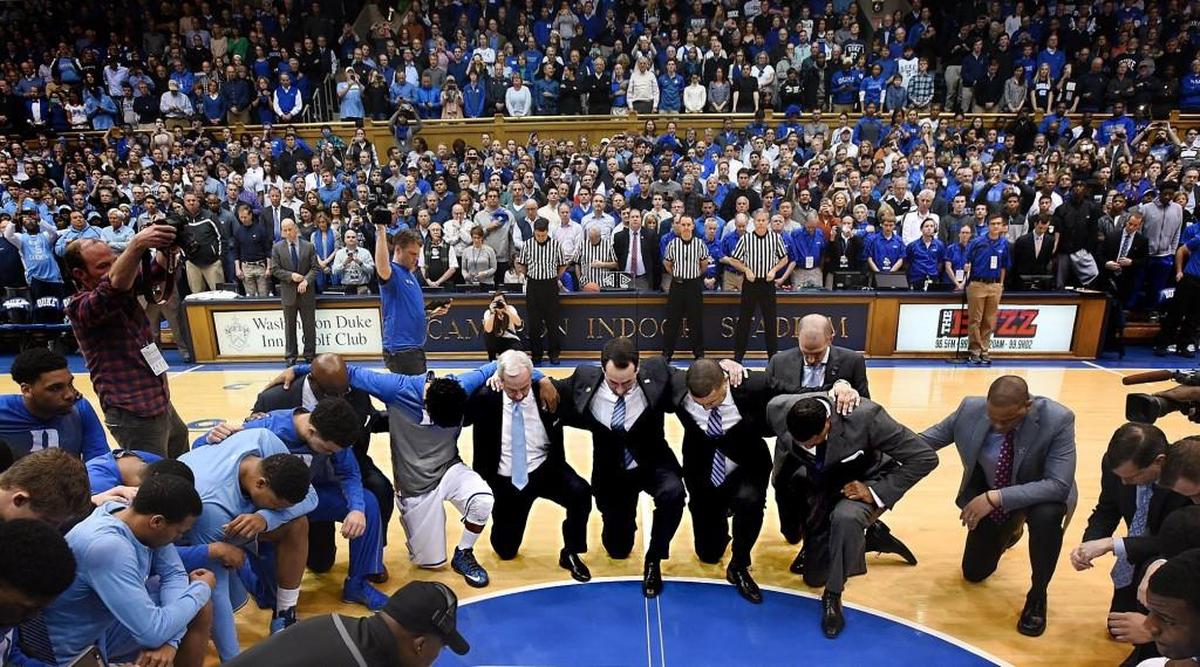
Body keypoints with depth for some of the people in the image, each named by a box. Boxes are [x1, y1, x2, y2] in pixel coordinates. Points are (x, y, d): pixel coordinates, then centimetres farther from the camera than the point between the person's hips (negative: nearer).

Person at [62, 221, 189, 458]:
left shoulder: (127, 287, 9)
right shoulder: (81, 307, -11)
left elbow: (157, 271, -2)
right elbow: (112, 286, -31)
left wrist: (166, 248, -26)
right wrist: (137, 244, -47)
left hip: (164, 406, 7)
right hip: (133, 416, -7)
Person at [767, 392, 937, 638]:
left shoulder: (865, 416, -36)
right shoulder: (778, 409, -26)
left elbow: (925, 458, -26)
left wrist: (876, 491, -28)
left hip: (863, 482, -4)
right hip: (821, 486, 4)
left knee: (846, 517, -40)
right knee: (814, 576, 10)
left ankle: (833, 597, -16)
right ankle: (863, 538, 35)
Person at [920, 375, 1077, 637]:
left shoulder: (1058, 420, -32)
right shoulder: (971, 408, -24)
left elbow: (1059, 485, -37)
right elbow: (931, 438, -8)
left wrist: (997, 497, -44)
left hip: (1037, 495, -3)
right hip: (987, 495, 3)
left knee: (1047, 515, -40)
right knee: (974, 573, 10)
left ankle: (1037, 595, -12)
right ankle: (1008, 530, 44)